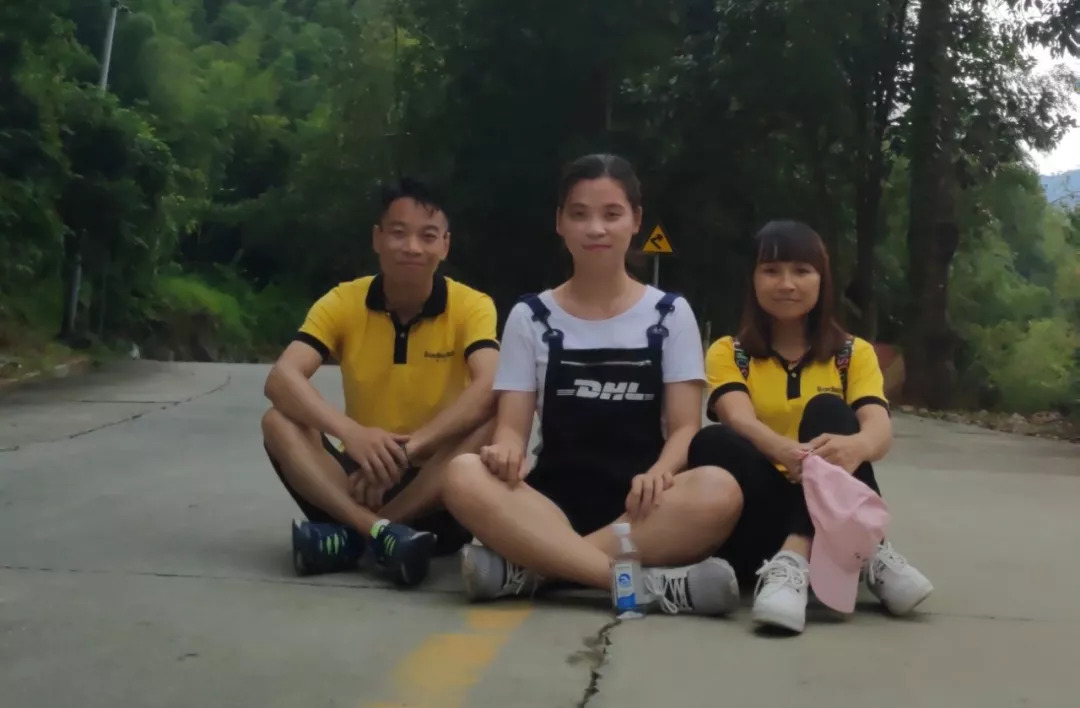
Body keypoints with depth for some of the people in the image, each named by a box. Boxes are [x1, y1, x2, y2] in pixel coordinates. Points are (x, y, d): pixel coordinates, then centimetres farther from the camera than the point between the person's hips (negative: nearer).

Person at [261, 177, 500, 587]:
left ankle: (351, 534, -30)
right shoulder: (343, 302, -4)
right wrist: (351, 433, -38)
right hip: (361, 475, 2)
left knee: (491, 427, -29)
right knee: (279, 422, -21)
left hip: (434, 491, -1)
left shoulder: (471, 306, -8)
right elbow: (281, 379, -19)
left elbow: (489, 389, -26)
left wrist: (409, 448, -39)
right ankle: (382, 531, -39)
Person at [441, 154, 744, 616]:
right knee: (464, 477, -31)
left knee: (719, 492, -33)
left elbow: (685, 426, 1)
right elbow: (512, 425, 3)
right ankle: (649, 582, -36)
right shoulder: (530, 317, 9)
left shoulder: (670, 314, 8)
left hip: (639, 504, 0)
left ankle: (527, 568, -31)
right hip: (553, 500, 0)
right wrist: (507, 450, -22)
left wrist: (659, 473, -22)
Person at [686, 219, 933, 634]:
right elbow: (741, 421, -15)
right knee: (712, 443, -30)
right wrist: (788, 453, -40)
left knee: (827, 411, -24)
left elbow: (880, 429, -11)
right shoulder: (728, 353, 7)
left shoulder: (853, 353, 10)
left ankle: (793, 559, -44)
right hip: (764, 516, 0)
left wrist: (856, 446, -38)